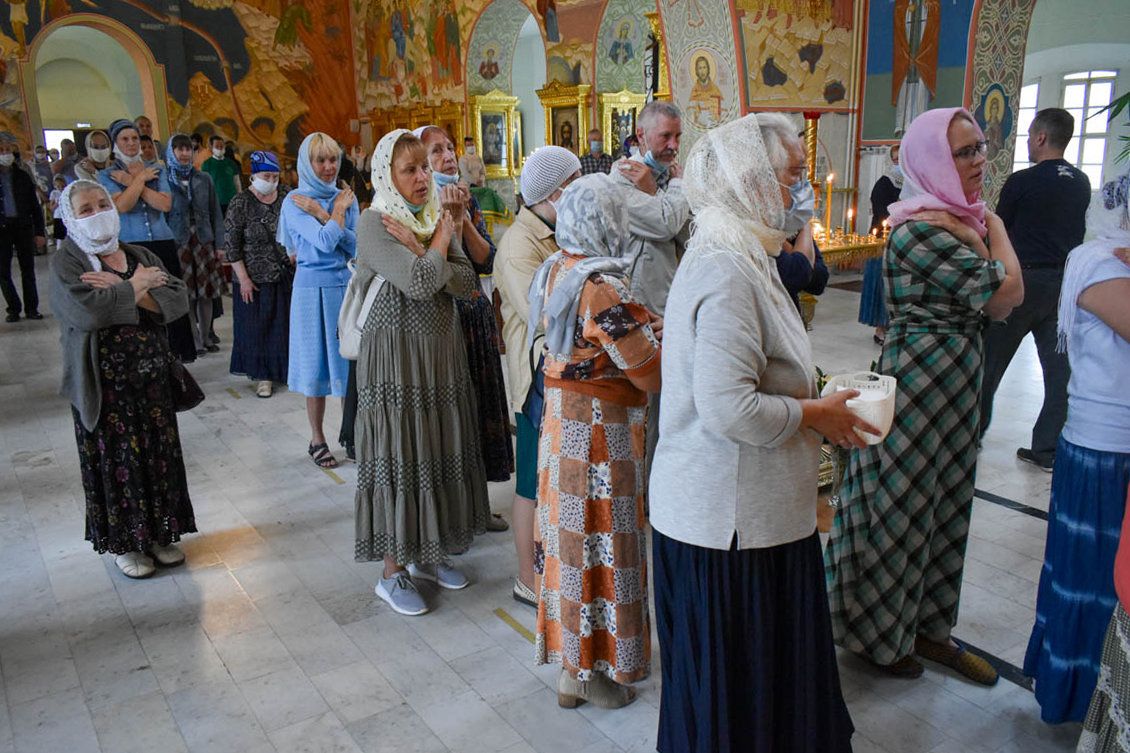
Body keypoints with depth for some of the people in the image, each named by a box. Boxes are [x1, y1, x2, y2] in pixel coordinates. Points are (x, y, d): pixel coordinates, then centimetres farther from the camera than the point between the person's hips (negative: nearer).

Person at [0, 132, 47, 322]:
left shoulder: (22, 176, 7)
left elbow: (35, 205, 7)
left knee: (28, 270, 5)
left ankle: (31, 308, 12)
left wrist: (40, 232, 0)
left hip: (23, 226, 1)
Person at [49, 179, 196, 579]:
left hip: (152, 378, 4)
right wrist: (136, 286, -11)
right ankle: (123, 542, 21)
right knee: (117, 462, 4)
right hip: (104, 385, -4)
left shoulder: (140, 256, 9)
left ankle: (158, 534, 26)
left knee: (159, 455, 10)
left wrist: (120, 291, -16)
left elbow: (178, 300, -5)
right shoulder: (65, 263, -4)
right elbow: (88, 310, -24)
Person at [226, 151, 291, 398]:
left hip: (286, 274, 3)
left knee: (284, 323, 9)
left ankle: (284, 369, 24)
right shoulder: (241, 203, -9)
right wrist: (243, 279, -12)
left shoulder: (286, 196, 2)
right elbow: (232, 245, -9)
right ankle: (263, 375, 16)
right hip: (255, 278, -3)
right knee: (258, 326, 5)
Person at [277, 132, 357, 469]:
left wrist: (321, 213, -10)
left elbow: (355, 246, -4)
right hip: (313, 287, -3)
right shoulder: (295, 201, -6)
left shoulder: (346, 196, 7)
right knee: (317, 362, 5)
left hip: (347, 284, 4)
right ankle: (317, 440, 18)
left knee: (350, 358, 7)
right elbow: (325, 242, -20)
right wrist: (337, 211, -5)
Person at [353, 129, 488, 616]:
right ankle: (392, 572, 13)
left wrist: (421, 250, -13)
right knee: (399, 454, -1)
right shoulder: (374, 224, -10)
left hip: (442, 350, 7)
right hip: (395, 355, -6)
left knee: (441, 449, 12)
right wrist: (438, 246, -6)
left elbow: (466, 283, -3)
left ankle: (427, 554, 29)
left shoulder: (438, 217, 9)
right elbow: (418, 283, -23)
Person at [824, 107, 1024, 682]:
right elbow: (1006, 294, -21)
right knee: (904, 505, 5)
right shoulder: (925, 228, -20)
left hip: (953, 380, 10)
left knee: (943, 505, 17)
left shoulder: (951, 219, 11)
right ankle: (876, 633, 25)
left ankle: (926, 627, 33)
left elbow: (996, 307, 7)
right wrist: (996, 228, -6)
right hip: (920, 379, -10)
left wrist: (980, 228, -6)